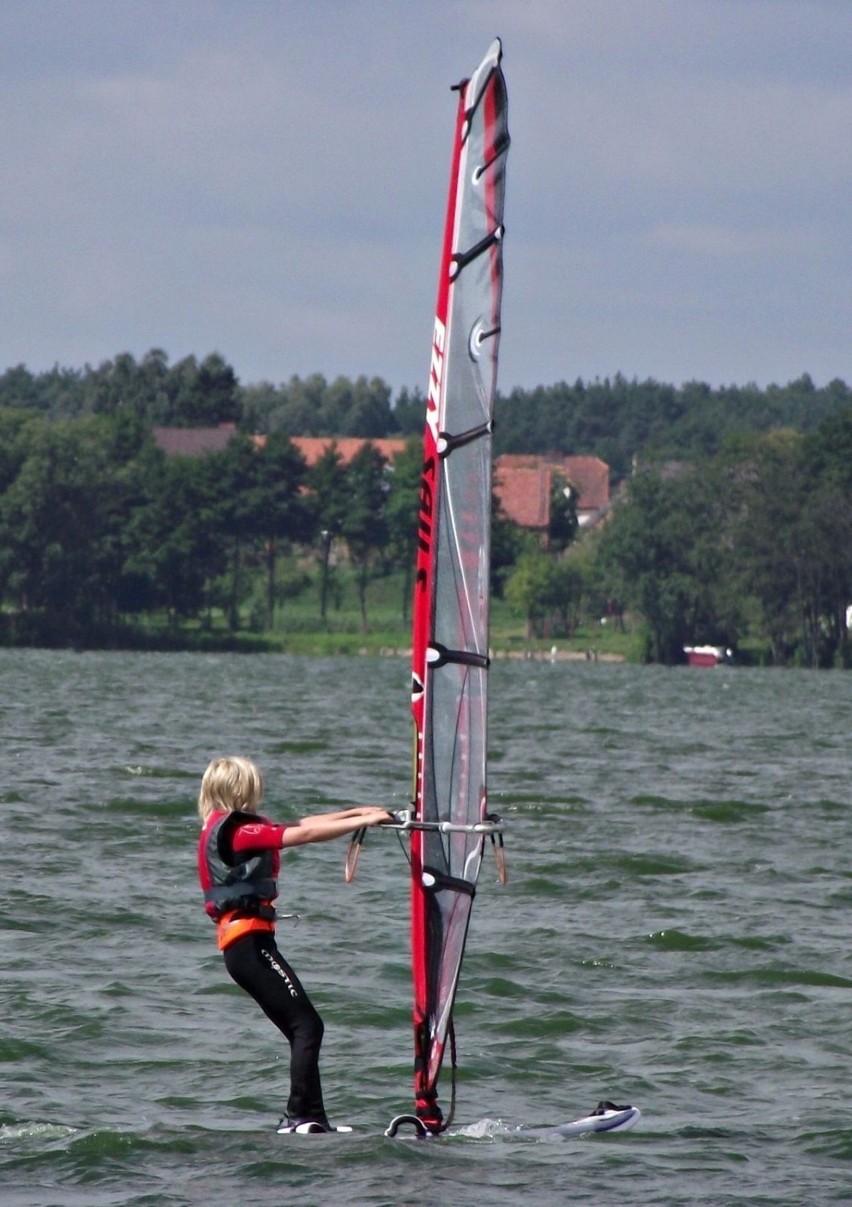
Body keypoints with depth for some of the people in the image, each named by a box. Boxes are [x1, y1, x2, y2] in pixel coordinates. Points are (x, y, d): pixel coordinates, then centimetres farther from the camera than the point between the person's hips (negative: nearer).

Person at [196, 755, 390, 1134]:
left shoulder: (223, 827, 18)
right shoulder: (235, 829, -11)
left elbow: (299, 825, 20)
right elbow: (303, 834, -16)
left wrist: (356, 812, 16)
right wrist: (364, 821, -11)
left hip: (238, 943, 10)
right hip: (249, 941, -10)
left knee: (303, 1030, 8)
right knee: (306, 1025, -11)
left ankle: (311, 1120, 4)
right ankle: (301, 1118, -17)